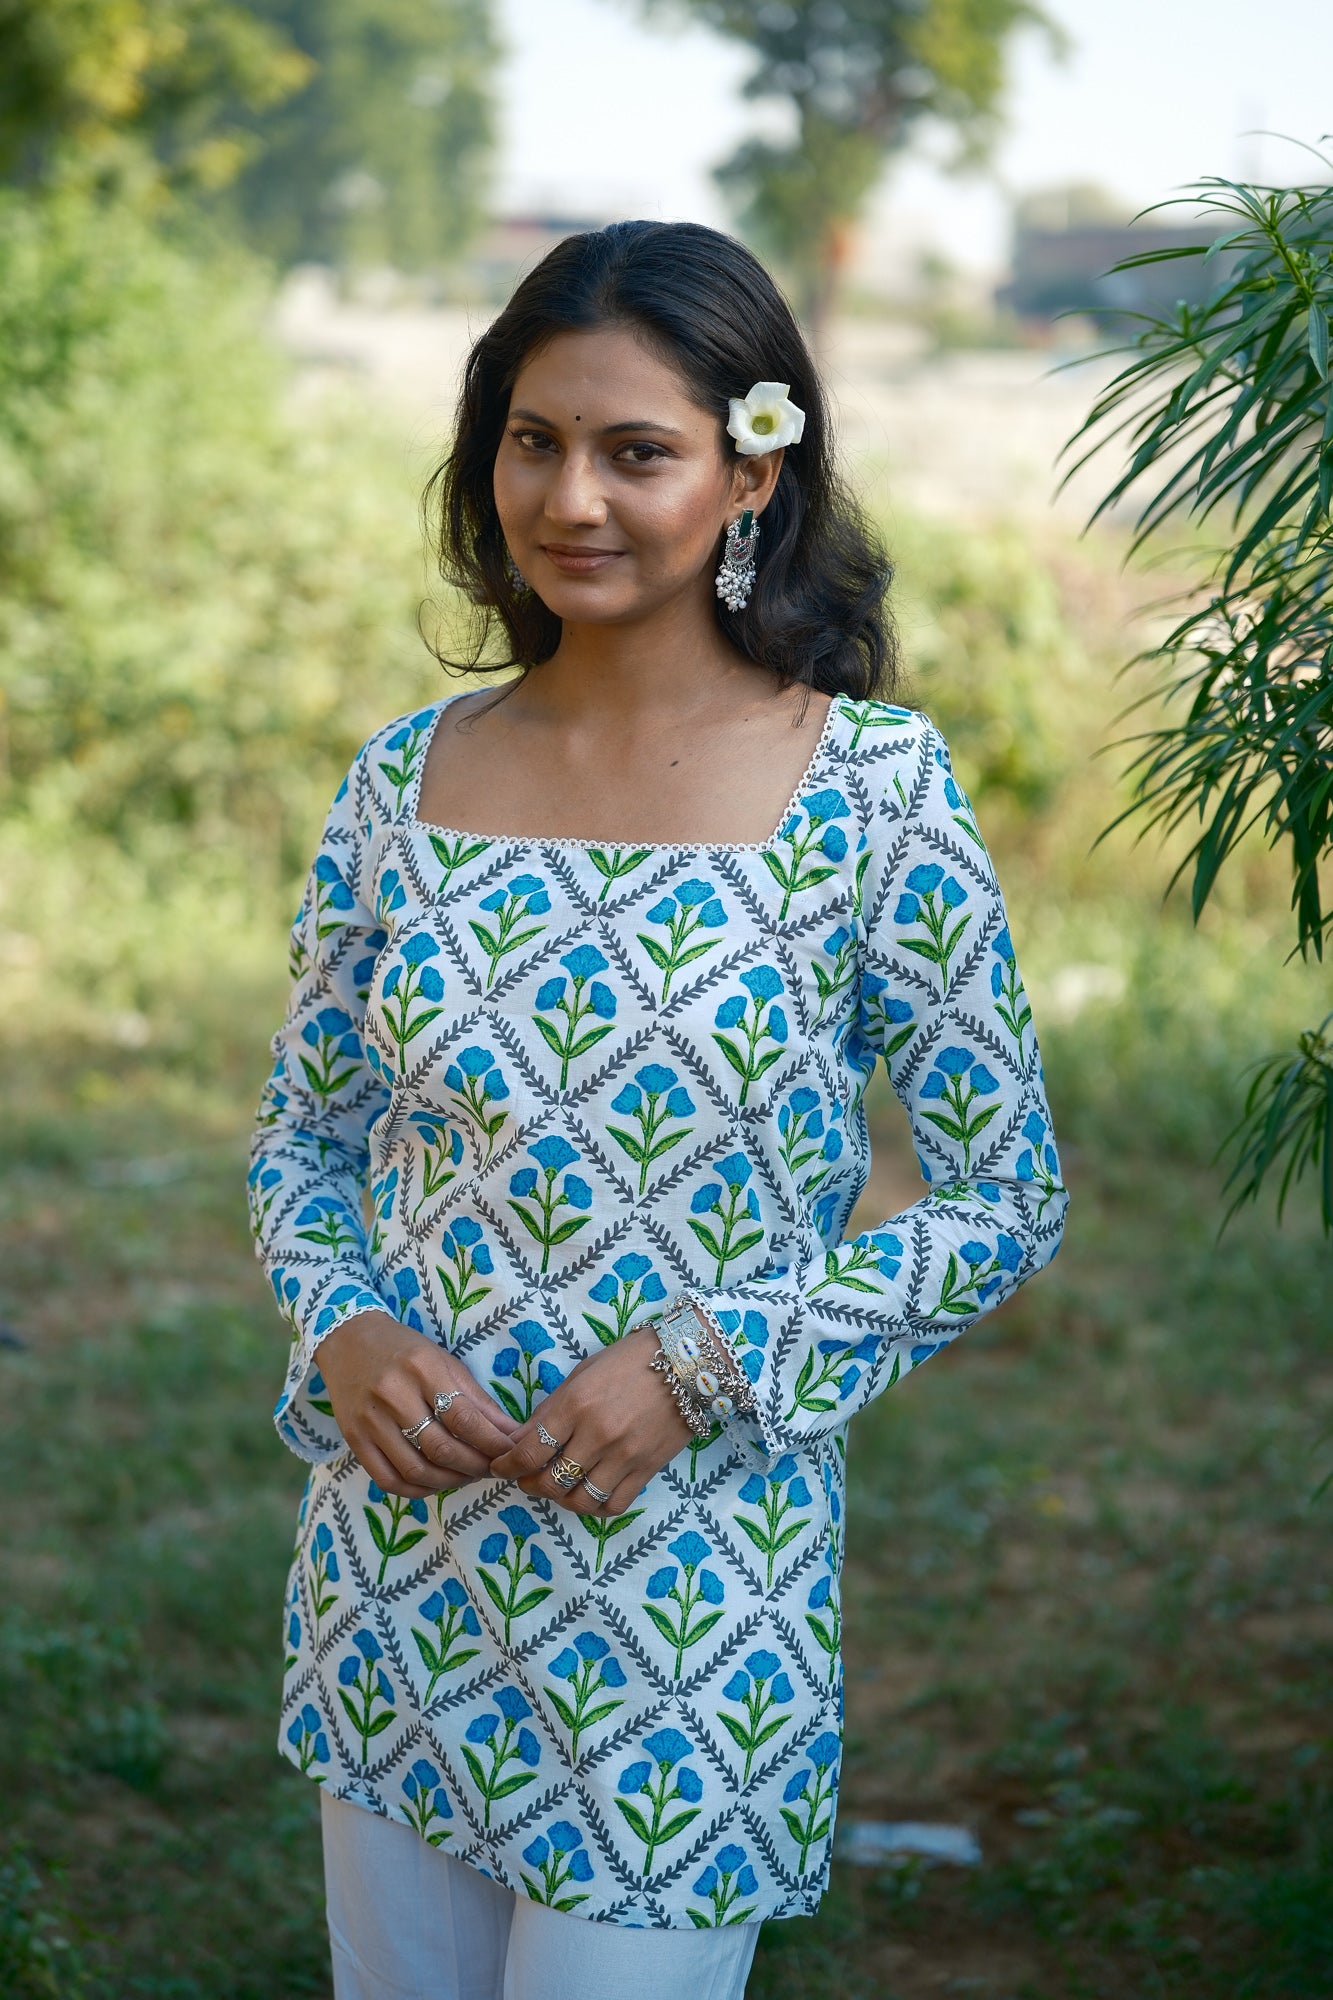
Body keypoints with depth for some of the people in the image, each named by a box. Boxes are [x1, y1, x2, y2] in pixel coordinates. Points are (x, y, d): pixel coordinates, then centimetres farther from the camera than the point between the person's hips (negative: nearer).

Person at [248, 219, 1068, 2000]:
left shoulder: (872, 792, -11)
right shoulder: (406, 778, 0)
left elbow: (1006, 1202, -6)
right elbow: (302, 1140, 10)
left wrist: (708, 1364, -17)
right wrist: (343, 1334, -11)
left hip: (692, 1610, -4)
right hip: (397, 1576, 4)